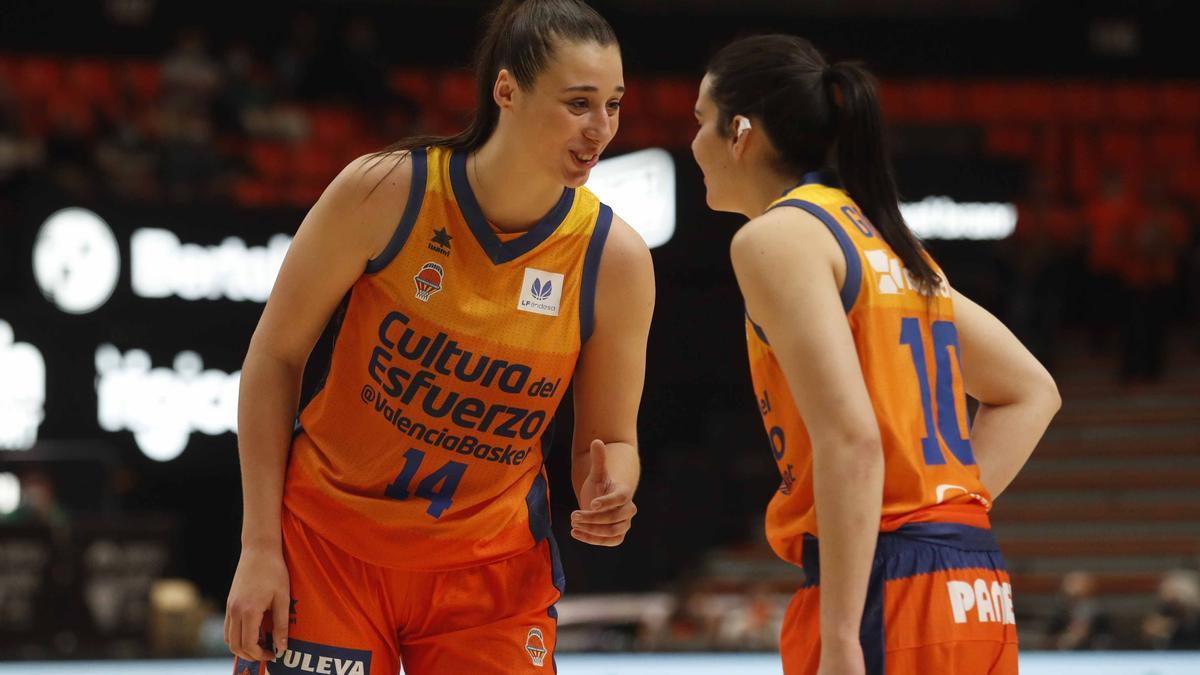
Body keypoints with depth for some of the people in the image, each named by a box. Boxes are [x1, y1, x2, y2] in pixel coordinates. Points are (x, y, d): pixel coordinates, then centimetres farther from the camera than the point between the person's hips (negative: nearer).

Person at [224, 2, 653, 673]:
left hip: (491, 567, 1)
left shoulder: (615, 257, -10)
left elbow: (610, 440, 2)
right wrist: (261, 547, -8)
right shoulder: (387, 190, -14)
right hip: (329, 542, -1)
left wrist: (608, 497, -22)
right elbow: (275, 355, -5)